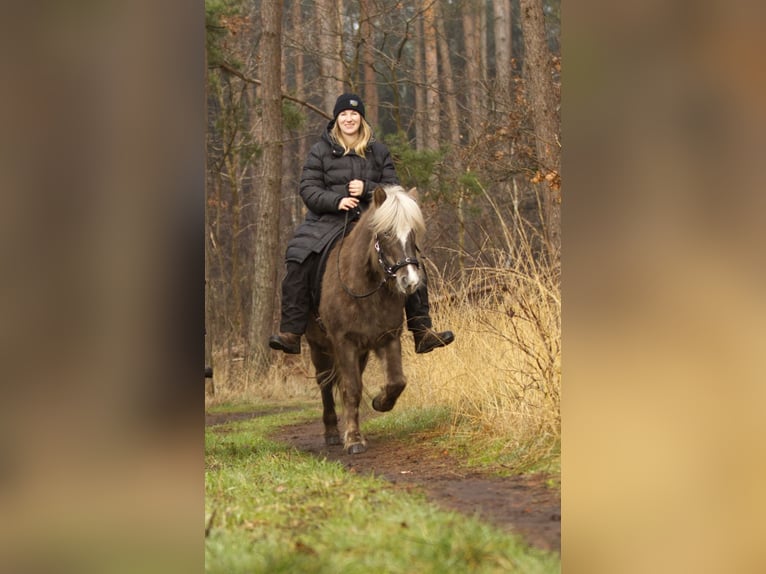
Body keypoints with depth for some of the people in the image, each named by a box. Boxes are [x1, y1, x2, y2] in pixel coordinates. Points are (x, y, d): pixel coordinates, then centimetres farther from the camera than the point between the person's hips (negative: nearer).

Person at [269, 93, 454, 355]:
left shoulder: (378, 151, 11)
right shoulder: (321, 151, 5)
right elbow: (308, 189, -1)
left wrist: (367, 188, -11)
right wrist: (336, 201, -18)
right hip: (329, 221, -2)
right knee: (298, 260, -26)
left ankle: (422, 332, -3)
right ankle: (291, 333, -23)